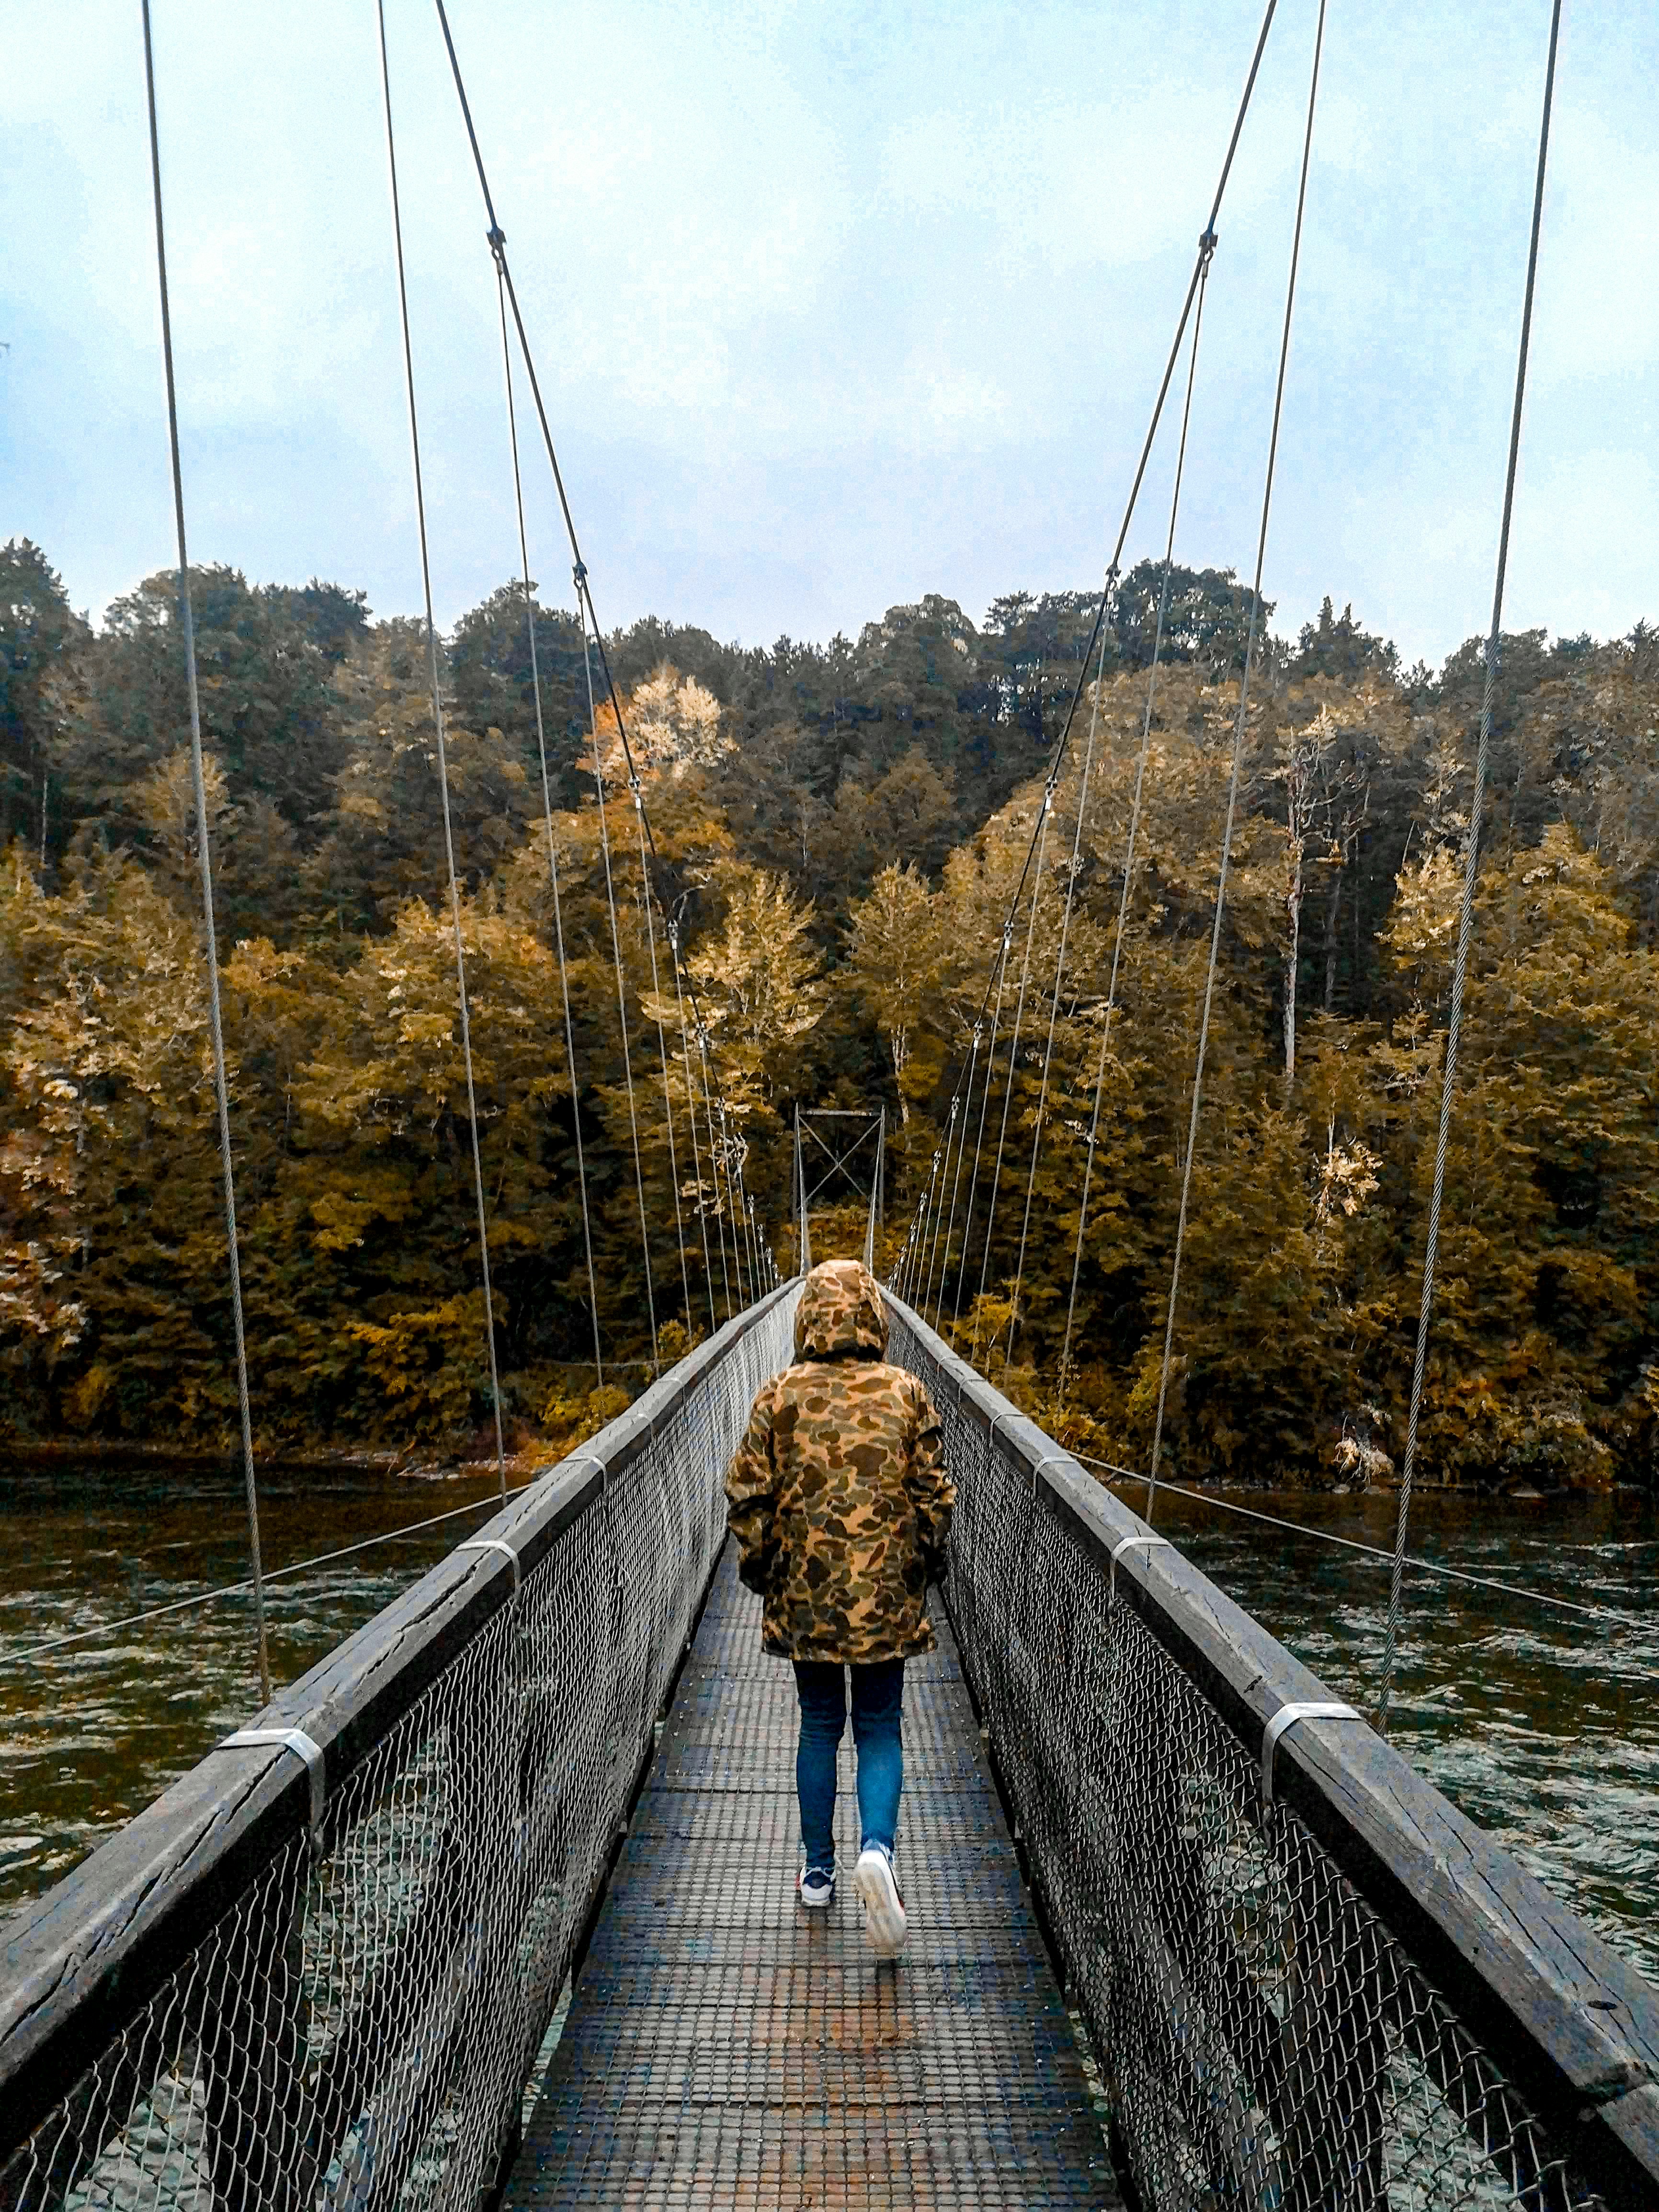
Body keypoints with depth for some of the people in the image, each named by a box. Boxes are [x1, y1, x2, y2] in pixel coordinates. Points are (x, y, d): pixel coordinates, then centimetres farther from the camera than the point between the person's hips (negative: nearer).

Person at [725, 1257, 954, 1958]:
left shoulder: (780, 1395, -6)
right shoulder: (906, 1393, -6)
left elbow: (748, 1495, -4)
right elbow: (935, 1496, -2)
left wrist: (758, 1570, 10)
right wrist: (926, 1567, 13)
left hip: (805, 1595, 1)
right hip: (887, 1596, 0)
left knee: (818, 1727, 16)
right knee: (880, 1728, 12)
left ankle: (817, 1872, 24)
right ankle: (877, 1847, -11)